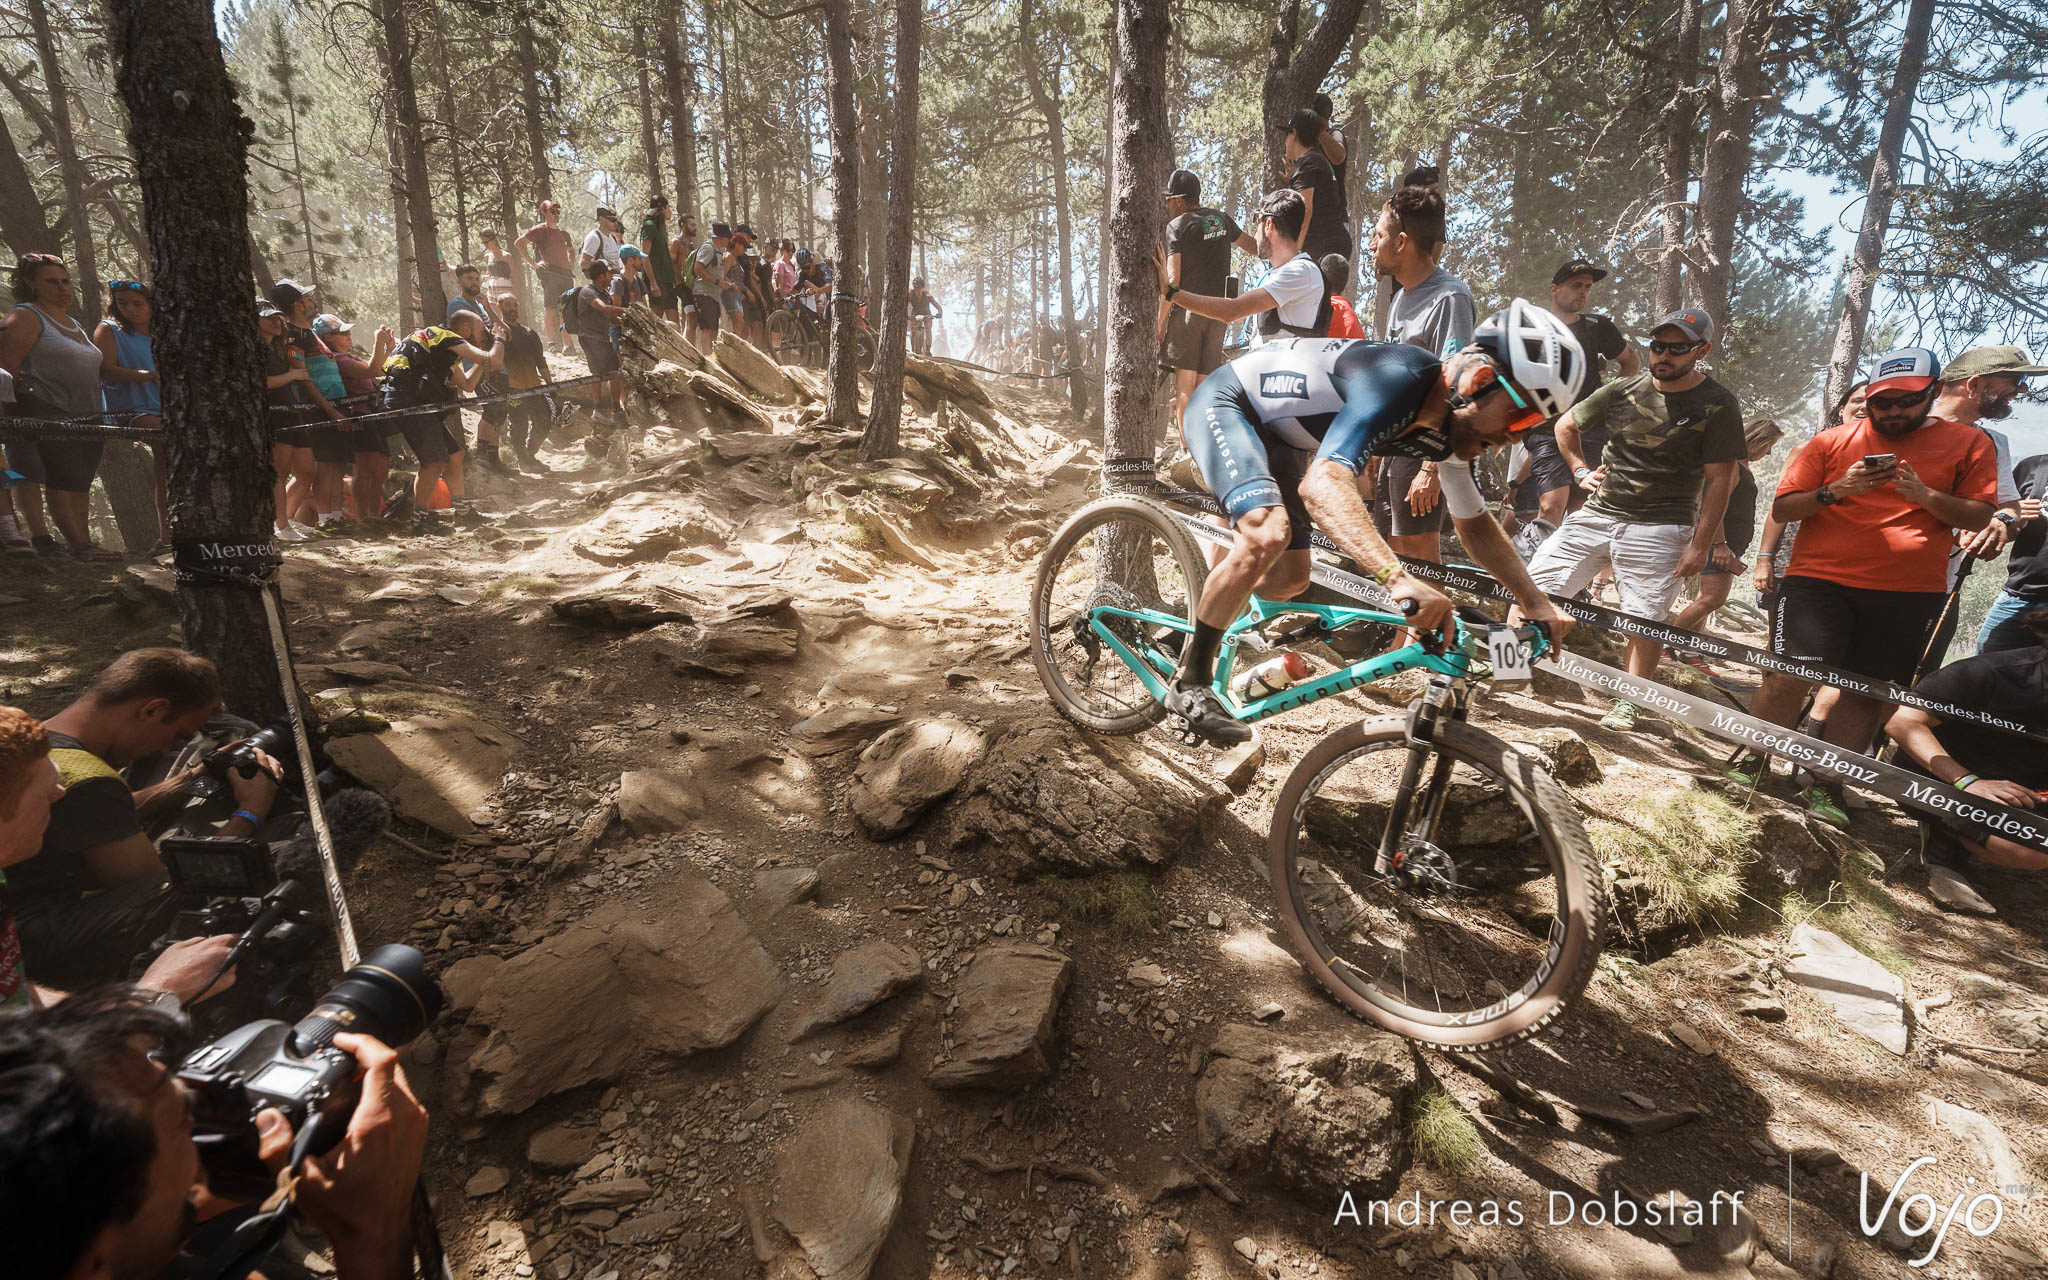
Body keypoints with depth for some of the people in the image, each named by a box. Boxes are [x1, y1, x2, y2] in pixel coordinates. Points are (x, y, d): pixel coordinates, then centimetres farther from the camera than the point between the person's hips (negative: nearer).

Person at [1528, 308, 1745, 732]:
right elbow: (1566, 424, 22)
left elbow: (1720, 481, -6)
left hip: (1661, 528, -3)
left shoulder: (1717, 406, -4)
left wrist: (1700, 545, -11)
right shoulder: (1624, 390, 6)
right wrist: (1580, 471, 10)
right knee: (1534, 585, -6)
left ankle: (1628, 702, 12)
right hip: (1597, 514, 3)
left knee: (1646, 619, -2)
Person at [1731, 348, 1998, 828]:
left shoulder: (1970, 443, 10)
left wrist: (1924, 495, -13)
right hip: (1820, 579, -1)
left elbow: (1979, 517, 5)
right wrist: (1836, 490, -12)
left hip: (1909, 594, 2)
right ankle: (1750, 761, 3)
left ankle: (1826, 785, 14)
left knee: (1866, 692, 3)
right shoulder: (1831, 442, 8)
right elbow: (1782, 509, 6)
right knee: (1789, 676, -13)